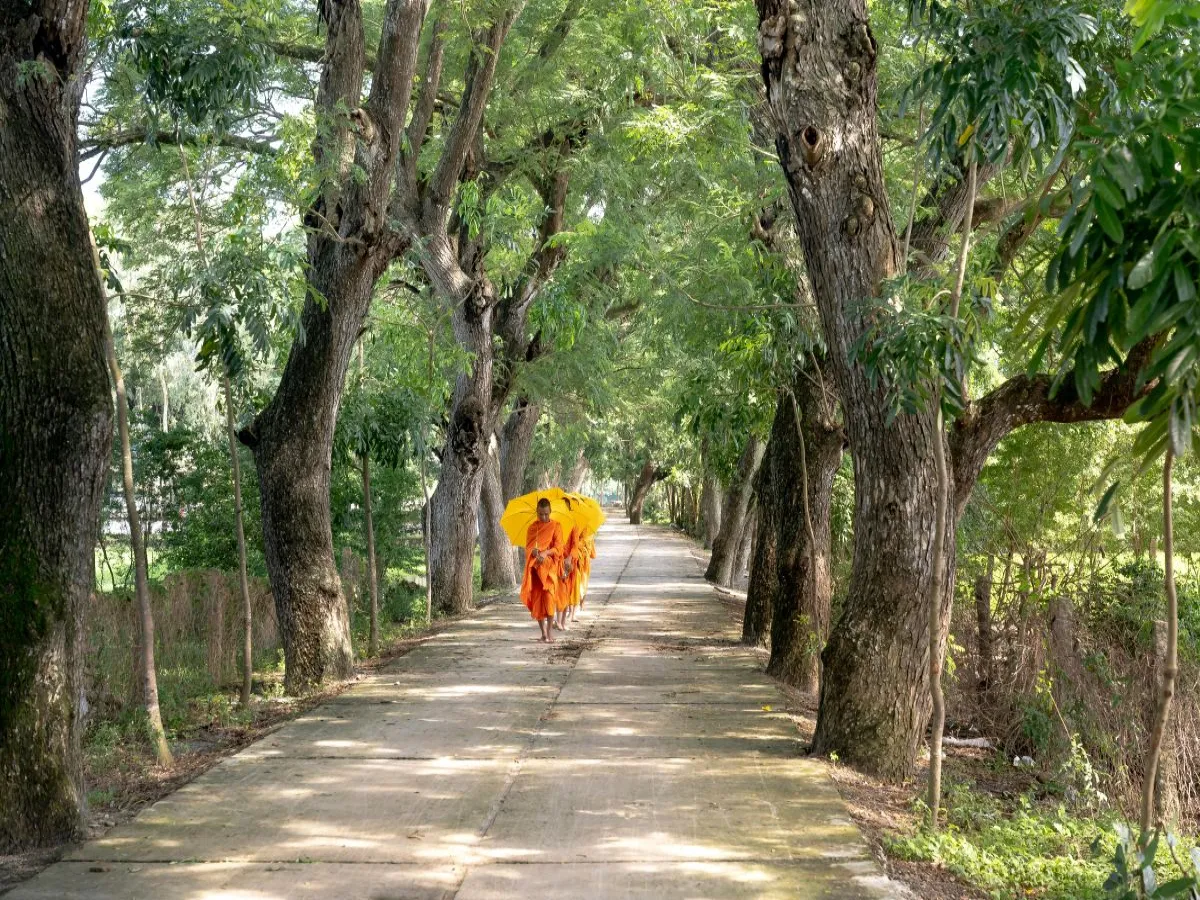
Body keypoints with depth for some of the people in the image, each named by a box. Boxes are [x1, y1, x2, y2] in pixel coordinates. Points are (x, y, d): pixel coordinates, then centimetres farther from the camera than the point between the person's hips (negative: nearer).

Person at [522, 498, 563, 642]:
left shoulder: (556, 526, 3)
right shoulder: (532, 527, 11)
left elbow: (558, 548, -5)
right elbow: (528, 547, 6)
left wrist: (546, 552, -24)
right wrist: (534, 551, -18)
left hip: (550, 566, -3)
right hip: (535, 567, 3)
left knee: (549, 595, -14)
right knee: (536, 598, 0)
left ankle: (549, 631, -8)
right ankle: (543, 633, 8)